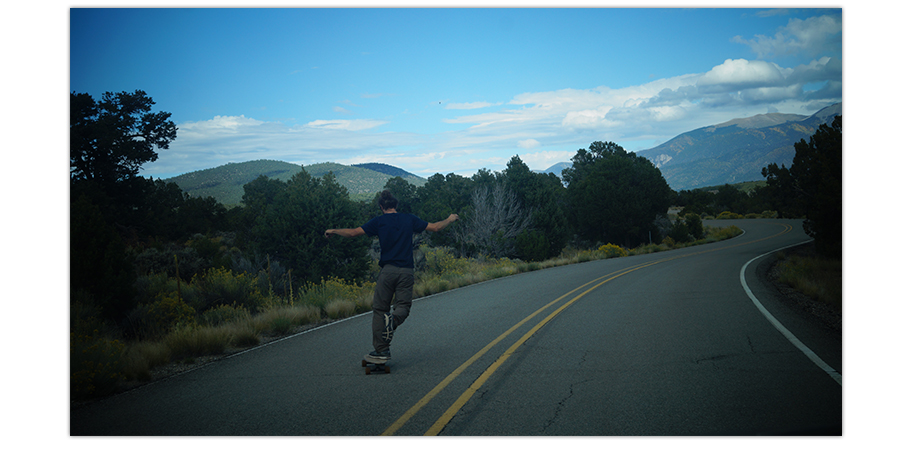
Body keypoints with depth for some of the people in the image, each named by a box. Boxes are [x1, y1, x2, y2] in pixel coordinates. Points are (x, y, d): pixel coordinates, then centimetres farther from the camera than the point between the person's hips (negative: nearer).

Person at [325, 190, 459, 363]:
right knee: (403, 305, 9)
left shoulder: (378, 221, 2)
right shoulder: (410, 219, 8)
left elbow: (353, 232, 0)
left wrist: (333, 231, 17)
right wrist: (450, 219, 32)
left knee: (379, 308, 7)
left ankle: (381, 350, 3)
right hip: (406, 271, 2)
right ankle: (394, 320, -28)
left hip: (388, 270, -2)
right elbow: (435, 227, 13)